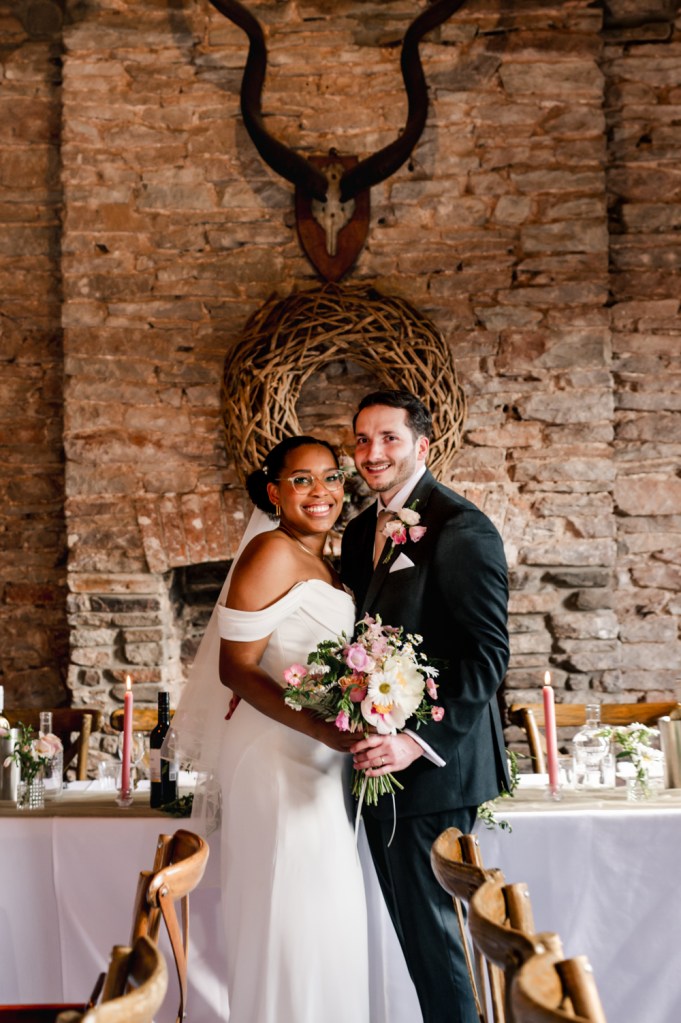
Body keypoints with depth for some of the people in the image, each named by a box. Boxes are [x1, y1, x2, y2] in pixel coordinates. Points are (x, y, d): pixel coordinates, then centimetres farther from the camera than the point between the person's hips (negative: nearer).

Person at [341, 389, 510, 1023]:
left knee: (432, 929, -1)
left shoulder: (461, 529, -12)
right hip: (381, 762, 8)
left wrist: (421, 740, -24)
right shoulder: (361, 532, 14)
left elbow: (489, 651, -18)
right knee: (411, 928, 15)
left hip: (433, 767, -8)